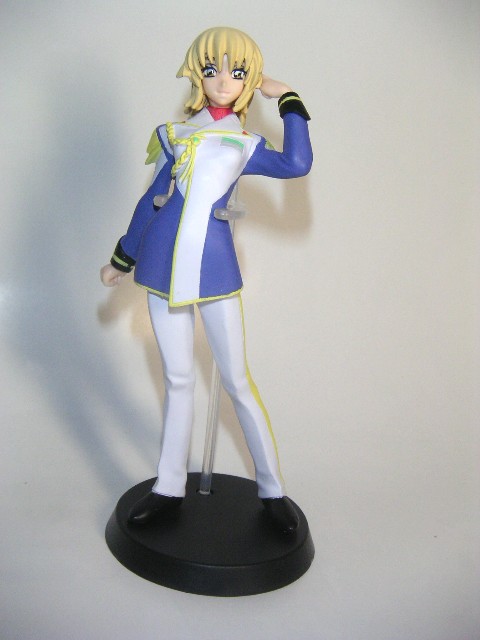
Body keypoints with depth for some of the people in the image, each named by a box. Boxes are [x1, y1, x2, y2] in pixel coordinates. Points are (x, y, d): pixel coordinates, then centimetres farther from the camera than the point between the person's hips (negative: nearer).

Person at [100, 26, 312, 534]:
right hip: (163, 268, 2)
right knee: (178, 380, 8)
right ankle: (169, 487, 23)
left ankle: (272, 490, 16)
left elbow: (297, 164, -13)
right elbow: (150, 200, 17)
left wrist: (289, 98, 0)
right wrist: (122, 259, 19)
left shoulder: (246, 145, 8)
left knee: (237, 382, 2)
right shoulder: (175, 133, 13)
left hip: (214, 270, -2)